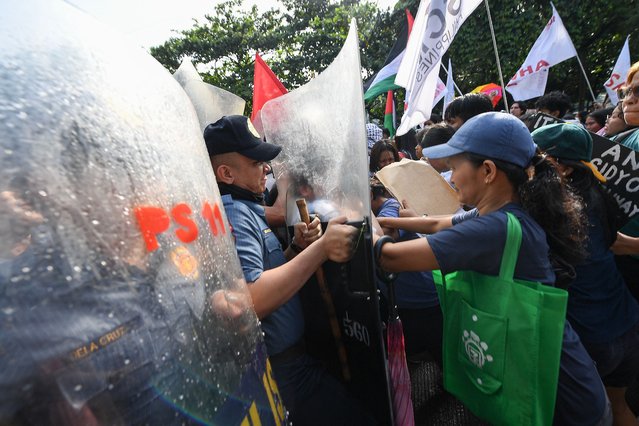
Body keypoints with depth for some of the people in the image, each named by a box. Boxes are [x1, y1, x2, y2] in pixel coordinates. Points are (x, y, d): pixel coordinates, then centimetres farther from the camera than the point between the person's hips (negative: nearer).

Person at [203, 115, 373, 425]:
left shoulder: (245, 209, 10)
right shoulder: (233, 214, -21)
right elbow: (251, 301, -33)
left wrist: (297, 246, -5)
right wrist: (321, 247, -29)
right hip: (280, 368, -9)